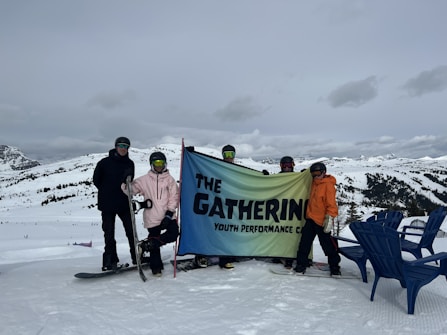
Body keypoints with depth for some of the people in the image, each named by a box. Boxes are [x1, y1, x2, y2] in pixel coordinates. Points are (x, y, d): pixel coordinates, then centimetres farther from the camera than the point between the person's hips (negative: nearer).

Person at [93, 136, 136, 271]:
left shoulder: (129, 163, 4)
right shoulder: (104, 162, -3)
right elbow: (96, 180, 4)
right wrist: (107, 191, 4)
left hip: (124, 204, 2)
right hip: (107, 204, -2)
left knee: (131, 231, 2)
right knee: (109, 234, 5)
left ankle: (137, 257, 15)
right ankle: (111, 261, 16)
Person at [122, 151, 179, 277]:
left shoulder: (170, 179, 7)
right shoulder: (144, 180, 8)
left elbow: (174, 197, 1)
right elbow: (130, 190, 9)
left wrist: (169, 212, -10)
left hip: (167, 216, 1)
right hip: (152, 217, -1)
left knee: (173, 233, -21)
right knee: (154, 243, 2)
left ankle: (146, 244, -10)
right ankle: (156, 267, 20)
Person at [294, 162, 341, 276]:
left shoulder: (328, 185, -13)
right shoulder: (315, 183, 10)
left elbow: (331, 203, -17)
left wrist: (330, 218, -20)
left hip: (322, 221, -7)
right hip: (310, 218, 7)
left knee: (327, 244, 4)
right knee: (305, 242, 6)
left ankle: (334, 265, 21)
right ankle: (301, 264, 14)